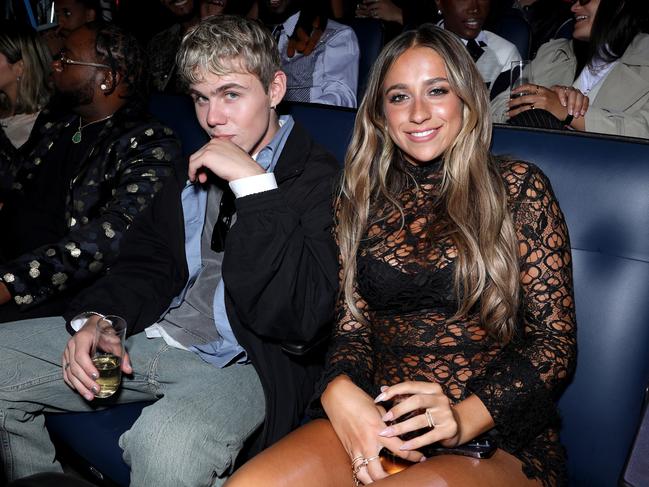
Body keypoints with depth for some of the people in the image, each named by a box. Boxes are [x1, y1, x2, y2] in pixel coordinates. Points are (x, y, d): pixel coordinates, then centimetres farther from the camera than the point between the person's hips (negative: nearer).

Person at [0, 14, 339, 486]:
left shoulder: (320, 180, -11)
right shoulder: (197, 166, 13)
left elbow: (301, 319, -24)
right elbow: (148, 265, 14)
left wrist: (253, 183, -25)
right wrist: (96, 319, -6)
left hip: (240, 364, -7)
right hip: (156, 334, 8)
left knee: (165, 441, -39)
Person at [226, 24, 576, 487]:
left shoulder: (517, 187, 2)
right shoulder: (363, 199, 11)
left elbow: (557, 340, -1)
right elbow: (351, 326, 8)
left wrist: (465, 416, -17)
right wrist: (339, 391, -15)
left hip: (499, 438, -2)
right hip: (377, 421, 3)